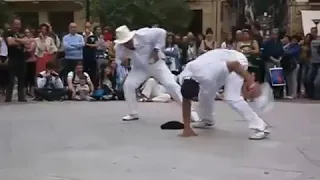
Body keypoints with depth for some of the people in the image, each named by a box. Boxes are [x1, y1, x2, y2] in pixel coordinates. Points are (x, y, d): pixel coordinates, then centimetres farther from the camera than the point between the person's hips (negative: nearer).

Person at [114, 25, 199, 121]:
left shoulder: (142, 35, -30)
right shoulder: (120, 46, -19)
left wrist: (156, 50, -25)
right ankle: (133, 113, 4)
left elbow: (161, 32, -23)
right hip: (140, 68, 4)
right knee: (128, 85, -14)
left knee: (171, 85, -12)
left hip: (156, 64, -3)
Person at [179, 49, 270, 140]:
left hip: (236, 60, -8)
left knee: (231, 98, -21)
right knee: (205, 93, 6)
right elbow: (186, 101, -7)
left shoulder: (208, 76, -39)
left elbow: (235, 65, -34)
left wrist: (251, 82, -38)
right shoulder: (184, 77, -16)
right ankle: (206, 120, 35)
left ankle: (260, 128, -18)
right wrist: (187, 128, -8)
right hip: (222, 60, 8)